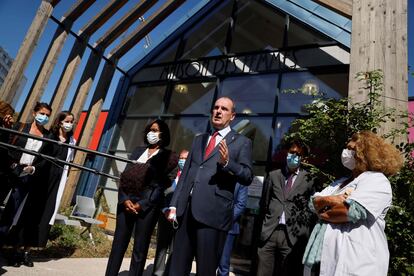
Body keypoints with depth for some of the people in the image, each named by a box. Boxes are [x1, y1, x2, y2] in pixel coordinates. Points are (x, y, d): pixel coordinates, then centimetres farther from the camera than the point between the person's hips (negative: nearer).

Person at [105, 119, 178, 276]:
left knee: (139, 249, 4)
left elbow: (160, 186, -6)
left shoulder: (167, 157, 2)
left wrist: (141, 204, -13)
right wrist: (124, 199, -7)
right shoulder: (138, 151, 16)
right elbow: (125, 177, 8)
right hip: (126, 202, 4)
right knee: (118, 245, 7)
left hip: (148, 206, -4)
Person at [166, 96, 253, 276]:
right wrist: (174, 204, 10)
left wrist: (227, 162, -20)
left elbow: (248, 177, -3)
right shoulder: (199, 139, 18)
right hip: (186, 209, 5)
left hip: (213, 212, -4)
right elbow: (185, 173, 16)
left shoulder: (241, 142, 4)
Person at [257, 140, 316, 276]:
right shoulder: (273, 175, 11)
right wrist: (263, 226, 9)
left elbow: (311, 207, 5)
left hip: (292, 235, -2)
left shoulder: (308, 179, 4)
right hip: (268, 232, 2)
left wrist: (303, 233, 0)